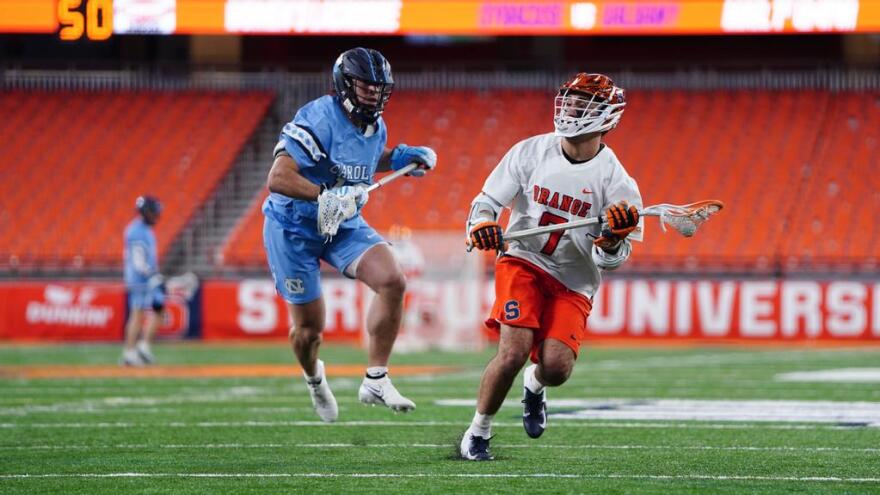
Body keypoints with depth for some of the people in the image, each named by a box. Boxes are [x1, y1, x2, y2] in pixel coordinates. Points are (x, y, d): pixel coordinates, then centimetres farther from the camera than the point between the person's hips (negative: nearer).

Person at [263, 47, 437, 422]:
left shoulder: (375, 128, 0)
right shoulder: (319, 120, -25)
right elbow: (278, 178, -34)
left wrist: (400, 158, 7)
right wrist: (326, 196, -45)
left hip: (345, 225, 6)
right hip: (294, 227, -6)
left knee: (393, 281, -19)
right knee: (309, 328, 2)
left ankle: (375, 381, -12)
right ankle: (314, 379, 38)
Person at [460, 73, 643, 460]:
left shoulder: (615, 181, -8)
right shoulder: (531, 152, -4)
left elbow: (610, 260, -7)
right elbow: (487, 200, 4)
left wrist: (612, 239, -29)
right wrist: (481, 224, -18)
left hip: (573, 283, 0)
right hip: (522, 261, 0)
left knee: (556, 367, -18)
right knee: (514, 351, -22)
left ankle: (535, 384, 23)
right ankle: (478, 432, 1)